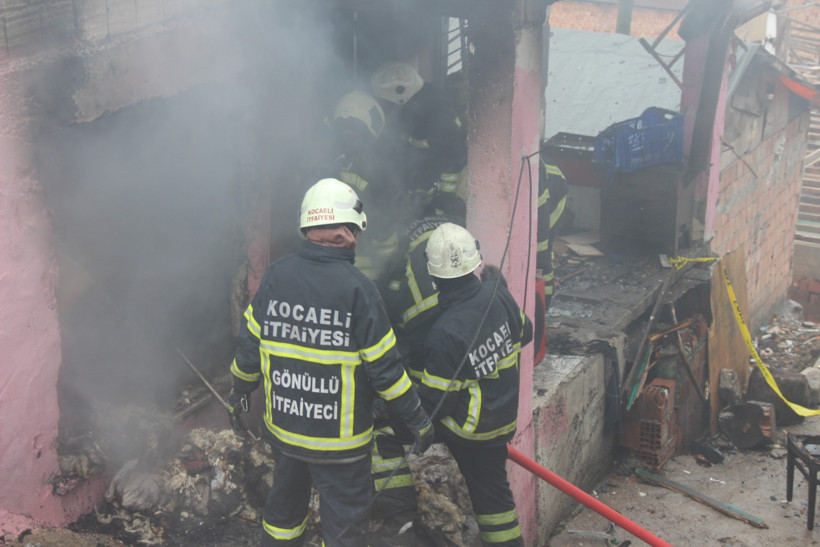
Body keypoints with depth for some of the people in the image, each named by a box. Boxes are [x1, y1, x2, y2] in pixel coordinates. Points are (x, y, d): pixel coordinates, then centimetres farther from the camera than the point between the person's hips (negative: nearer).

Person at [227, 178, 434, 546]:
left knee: (284, 505, 25)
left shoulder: (276, 276, -5)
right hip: (339, 437, -5)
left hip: (282, 424, 5)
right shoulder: (356, 288, -19)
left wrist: (239, 393, 21)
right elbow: (383, 367, -16)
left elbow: (250, 343, 3)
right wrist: (418, 420, -4)